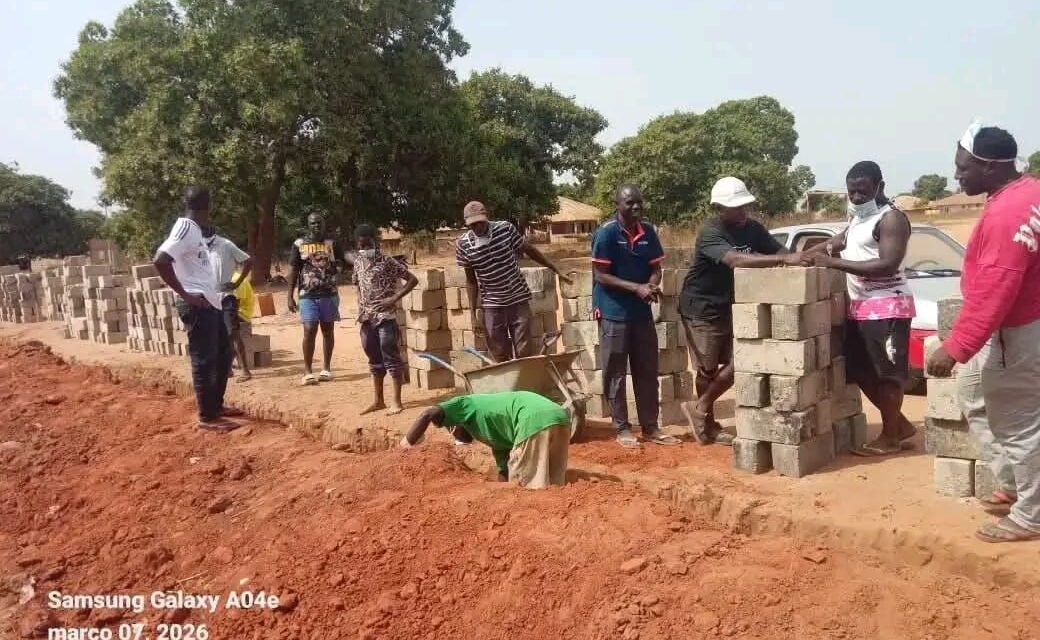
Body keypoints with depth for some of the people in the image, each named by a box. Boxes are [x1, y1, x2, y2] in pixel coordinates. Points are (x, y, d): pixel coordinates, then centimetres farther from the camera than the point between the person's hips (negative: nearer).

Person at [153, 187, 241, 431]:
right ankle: (207, 417, 5)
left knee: (223, 354, 18)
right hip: (197, 305, -10)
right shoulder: (186, 228, -14)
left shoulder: (194, 230, 16)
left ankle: (216, 405, 29)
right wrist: (185, 295, -20)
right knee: (204, 360, -3)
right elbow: (160, 260, -25)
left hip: (210, 303, 10)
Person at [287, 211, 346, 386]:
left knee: (328, 331, 8)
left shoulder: (332, 243, 5)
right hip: (307, 295, -2)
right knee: (309, 331, -8)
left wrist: (339, 265, -13)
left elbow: (342, 264, 11)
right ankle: (307, 371, -2)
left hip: (329, 294, 2)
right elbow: (293, 271, 4)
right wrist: (290, 297, 0)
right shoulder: (299, 244, 3)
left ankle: (326, 368, 18)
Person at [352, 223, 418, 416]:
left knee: (391, 358, -3)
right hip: (367, 318, 6)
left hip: (386, 317, -6)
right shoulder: (357, 261, 9)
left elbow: (413, 279, -10)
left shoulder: (387, 261, -10)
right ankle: (378, 400, 22)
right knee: (374, 360, 13)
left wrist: (394, 299, -14)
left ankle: (396, 402, 3)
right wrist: (360, 306, 10)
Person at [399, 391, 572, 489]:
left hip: (536, 421, -9)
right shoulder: (496, 433, 36)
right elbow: (505, 473, 31)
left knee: (525, 488, 2)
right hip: (560, 417, 9)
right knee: (551, 488, 18)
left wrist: (407, 445, 14)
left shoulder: (466, 404, 19)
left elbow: (428, 414, 4)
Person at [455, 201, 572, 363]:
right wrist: (475, 313, -1)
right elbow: (471, 281, 1)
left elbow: (529, 250, 3)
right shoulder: (463, 244, -8)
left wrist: (556, 271, 9)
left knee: (525, 352, -1)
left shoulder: (505, 229, -10)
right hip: (491, 306, 1)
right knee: (500, 356, 4)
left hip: (518, 299, 0)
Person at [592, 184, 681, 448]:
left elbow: (656, 267, 9)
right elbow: (601, 276, -14)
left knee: (648, 371, 10)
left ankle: (650, 427, 20)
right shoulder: (606, 233, -12)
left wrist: (652, 285, -14)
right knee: (616, 373, 3)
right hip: (614, 312, -5)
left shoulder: (648, 231, 4)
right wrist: (637, 288, -20)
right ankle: (622, 428, 13)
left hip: (642, 312, 6)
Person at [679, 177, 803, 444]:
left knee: (737, 363, 3)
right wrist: (784, 259, -47)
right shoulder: (710, 233, -25)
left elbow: (780, 250, -5)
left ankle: (700, 408, 22)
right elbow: (736, 260, -41)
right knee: (708, 368, 2)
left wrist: (800, 257, -29)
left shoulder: (752, 228, -2)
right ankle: (707, 423, 22)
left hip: (729, 306, 7)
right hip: (701, 308, -7)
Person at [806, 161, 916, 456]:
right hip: (860, 306, 10)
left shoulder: (891, 218, -13)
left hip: (887, 306, -10)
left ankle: (890, 437, 10)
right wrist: (803, 256, 9)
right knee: (860, 371, 13)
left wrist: (833, 262, -26)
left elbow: (887, 265, -24)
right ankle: (901, 425, 26)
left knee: (886, 372, -1)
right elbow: (835, 243, 28)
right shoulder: (857, 219, 16)